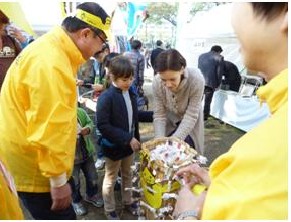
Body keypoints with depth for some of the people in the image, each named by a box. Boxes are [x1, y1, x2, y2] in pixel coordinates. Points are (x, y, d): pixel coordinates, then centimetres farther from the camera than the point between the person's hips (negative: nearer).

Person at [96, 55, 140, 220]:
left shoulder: (131, 94, -1)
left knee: (128, 175, 23)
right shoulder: (106, 97, -22)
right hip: (113, 146, -6)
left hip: (129, 144, 6)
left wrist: (136, 138, 9)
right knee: (111, 179, 14)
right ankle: (110, 210, 33)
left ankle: (128, 202, 44)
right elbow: (103, 126, -25)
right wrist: (127, 139, -25)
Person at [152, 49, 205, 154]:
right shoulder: (157, 82, -26)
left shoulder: (196, 80, -34)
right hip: (169, 123, 2)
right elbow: (159, 115, -20)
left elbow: (191, 116, -28)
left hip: (190, 125, -1)